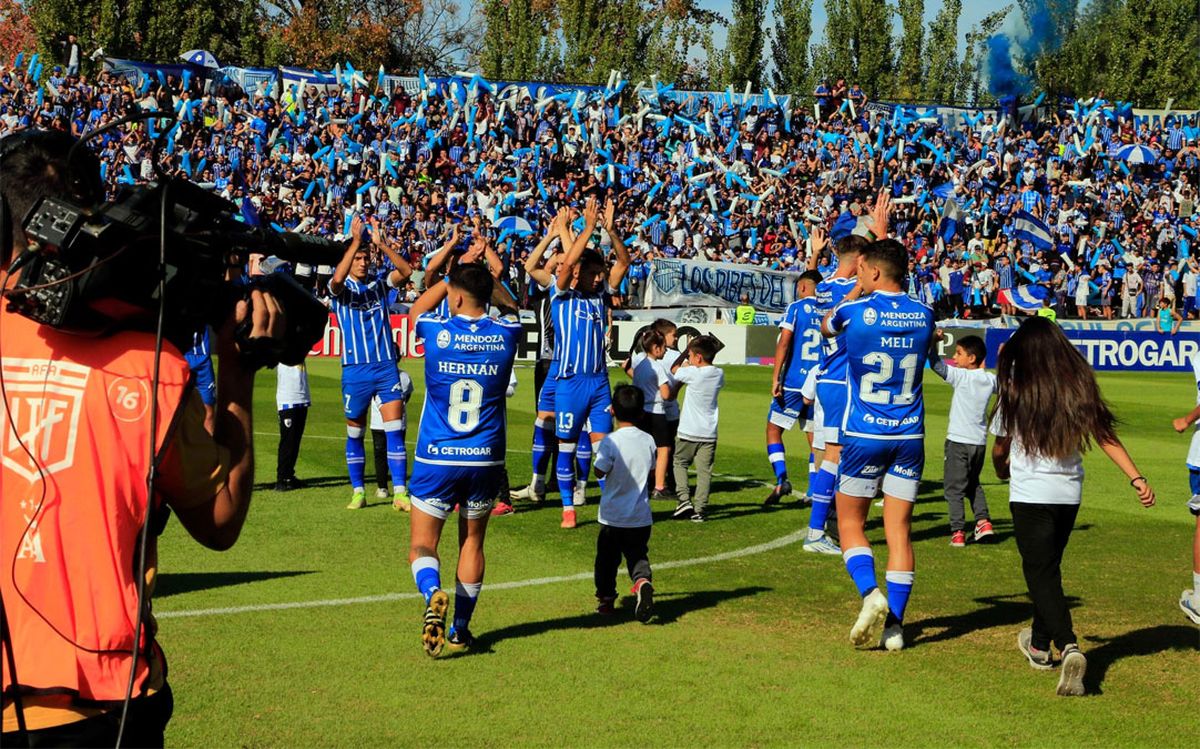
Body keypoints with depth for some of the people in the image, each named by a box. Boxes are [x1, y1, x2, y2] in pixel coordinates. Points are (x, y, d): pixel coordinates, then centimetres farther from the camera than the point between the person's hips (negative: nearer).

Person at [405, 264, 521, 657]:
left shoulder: (437, 332, -8)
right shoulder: (506, 334, -4)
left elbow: (416, 310, 17)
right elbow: (514, 308, 23)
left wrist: (452, 277, 24)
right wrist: (480, 273, 28)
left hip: (436, 460, -2)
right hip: (486, 460, 2)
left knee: (422, 544, 5)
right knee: (472, 542, 16)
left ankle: (433, 594, -26)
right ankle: (460, 631, 18)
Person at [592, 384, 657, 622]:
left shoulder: (610, 442, -17)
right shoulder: (648, 441, -2)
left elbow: (599, 471, -14)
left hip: (612, 516, -3)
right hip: (641, 517, 3)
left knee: (607, 557, 15)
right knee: (638, 555, 11)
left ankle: (605, 598, 24)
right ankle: (643, 581, -19)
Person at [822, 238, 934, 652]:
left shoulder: (856, 312, -11)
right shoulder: (924, 315, 1)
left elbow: (825, 326, 12)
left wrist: (857, 290, 21)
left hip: (864, 436, -3)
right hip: (909, 436, 3)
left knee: (849, 523, 8)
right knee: (899, 530, 5)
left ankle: (870, 593, -15)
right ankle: (894, 624, 3)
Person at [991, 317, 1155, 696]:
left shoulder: (1015, 393, -7)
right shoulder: (1079, 388, 1)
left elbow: (999, 448, 4)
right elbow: (1106, 436, -4)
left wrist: (1003, 470, 25)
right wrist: (1136, 478, -3)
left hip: (1030, 492, -4)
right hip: (1069, 493, 4)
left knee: (1040, 572, -4)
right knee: (1047, 568, 22)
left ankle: (1069, 646, -26)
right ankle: (1039, 643, 36)